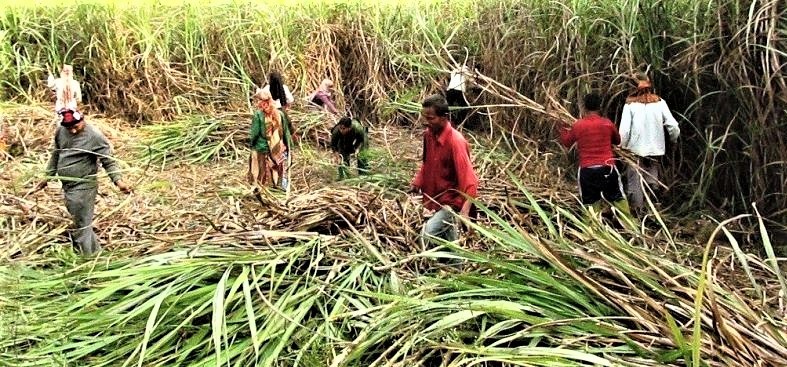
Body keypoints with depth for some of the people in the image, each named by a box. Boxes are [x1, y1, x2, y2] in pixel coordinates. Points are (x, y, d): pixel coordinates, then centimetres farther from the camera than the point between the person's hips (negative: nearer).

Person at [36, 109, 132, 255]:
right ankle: (94, 252, 33)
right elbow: (55, 155, 18)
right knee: (74, 225, 18)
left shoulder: (94, 136, -16)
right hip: (67, 187, 8)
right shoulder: (60, 132, 4)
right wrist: (48, 176, 23)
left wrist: (118, 180, -29)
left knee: (80, 227, -3)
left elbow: (109, 161, -15)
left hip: (83, 188, -7)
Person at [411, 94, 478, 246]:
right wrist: (418, 182, 0)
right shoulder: (429, 134, -3)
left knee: (427, 235, -25)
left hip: (451, 202, -8)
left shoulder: (456, 141, -25)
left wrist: (465, 210, -40)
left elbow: (468, 178, -29)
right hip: (436, 199, 8)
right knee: (447, 244, 20)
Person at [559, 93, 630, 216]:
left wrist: (564, 132, 31)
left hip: (587, 169, 0)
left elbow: (566, 143, 13)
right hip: (607, 167, 0)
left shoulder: (578, 125, -3)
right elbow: (617, 141, 15)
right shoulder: (607, 123, -2)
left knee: (591, 202, 8)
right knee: (618, 198, 11)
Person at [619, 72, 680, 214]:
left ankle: (637, 212, 8)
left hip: (636, 149, -3)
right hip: (655, 149, 3)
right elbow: (673, 125, -2)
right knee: (652, 182, 13)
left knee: (635, 183, 5)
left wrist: (622, 146, 2)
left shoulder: (630, 104, -8)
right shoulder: (660, 102, -1)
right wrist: (674, 139, 17)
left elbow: (624, 130, -13)